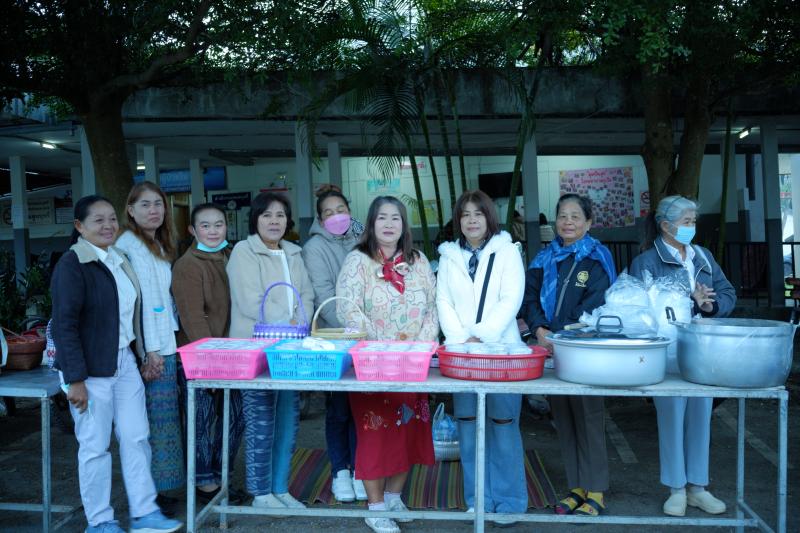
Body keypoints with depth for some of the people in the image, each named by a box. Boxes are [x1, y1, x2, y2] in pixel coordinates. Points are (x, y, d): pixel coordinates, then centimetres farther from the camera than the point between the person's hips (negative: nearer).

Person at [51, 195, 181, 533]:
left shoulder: (118, 260, 10)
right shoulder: (72, 264, -13)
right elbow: (64, 325, -16)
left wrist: (141, 356, 18)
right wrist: (75, 380, -19)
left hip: (125, 363, 7)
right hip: (91, 370, -7)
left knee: (136, 438, 10)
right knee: (95, 447, 3)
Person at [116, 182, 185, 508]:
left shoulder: (160, 246, 19)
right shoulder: (128, 244, -8)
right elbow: (134, 299, -15)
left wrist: (165, 347, 15)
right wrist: (150, 351, -18)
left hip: (166, 347, 8)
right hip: (148, 350, -8)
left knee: (164, 421, 11)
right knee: (154, 422, -5)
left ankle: (158, 489, 19)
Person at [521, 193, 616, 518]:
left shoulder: (597, 257, -1)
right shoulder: (545, 258, 12)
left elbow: (594, 303, -11)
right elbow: (531, 296, 5)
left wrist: (563, 335, -18)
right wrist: (539, 329, -12)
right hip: (551, 347, 5)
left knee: (588, 414, -1)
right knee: (562, 415, 9)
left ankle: (595, 491, 9)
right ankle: (577, 486, 20)